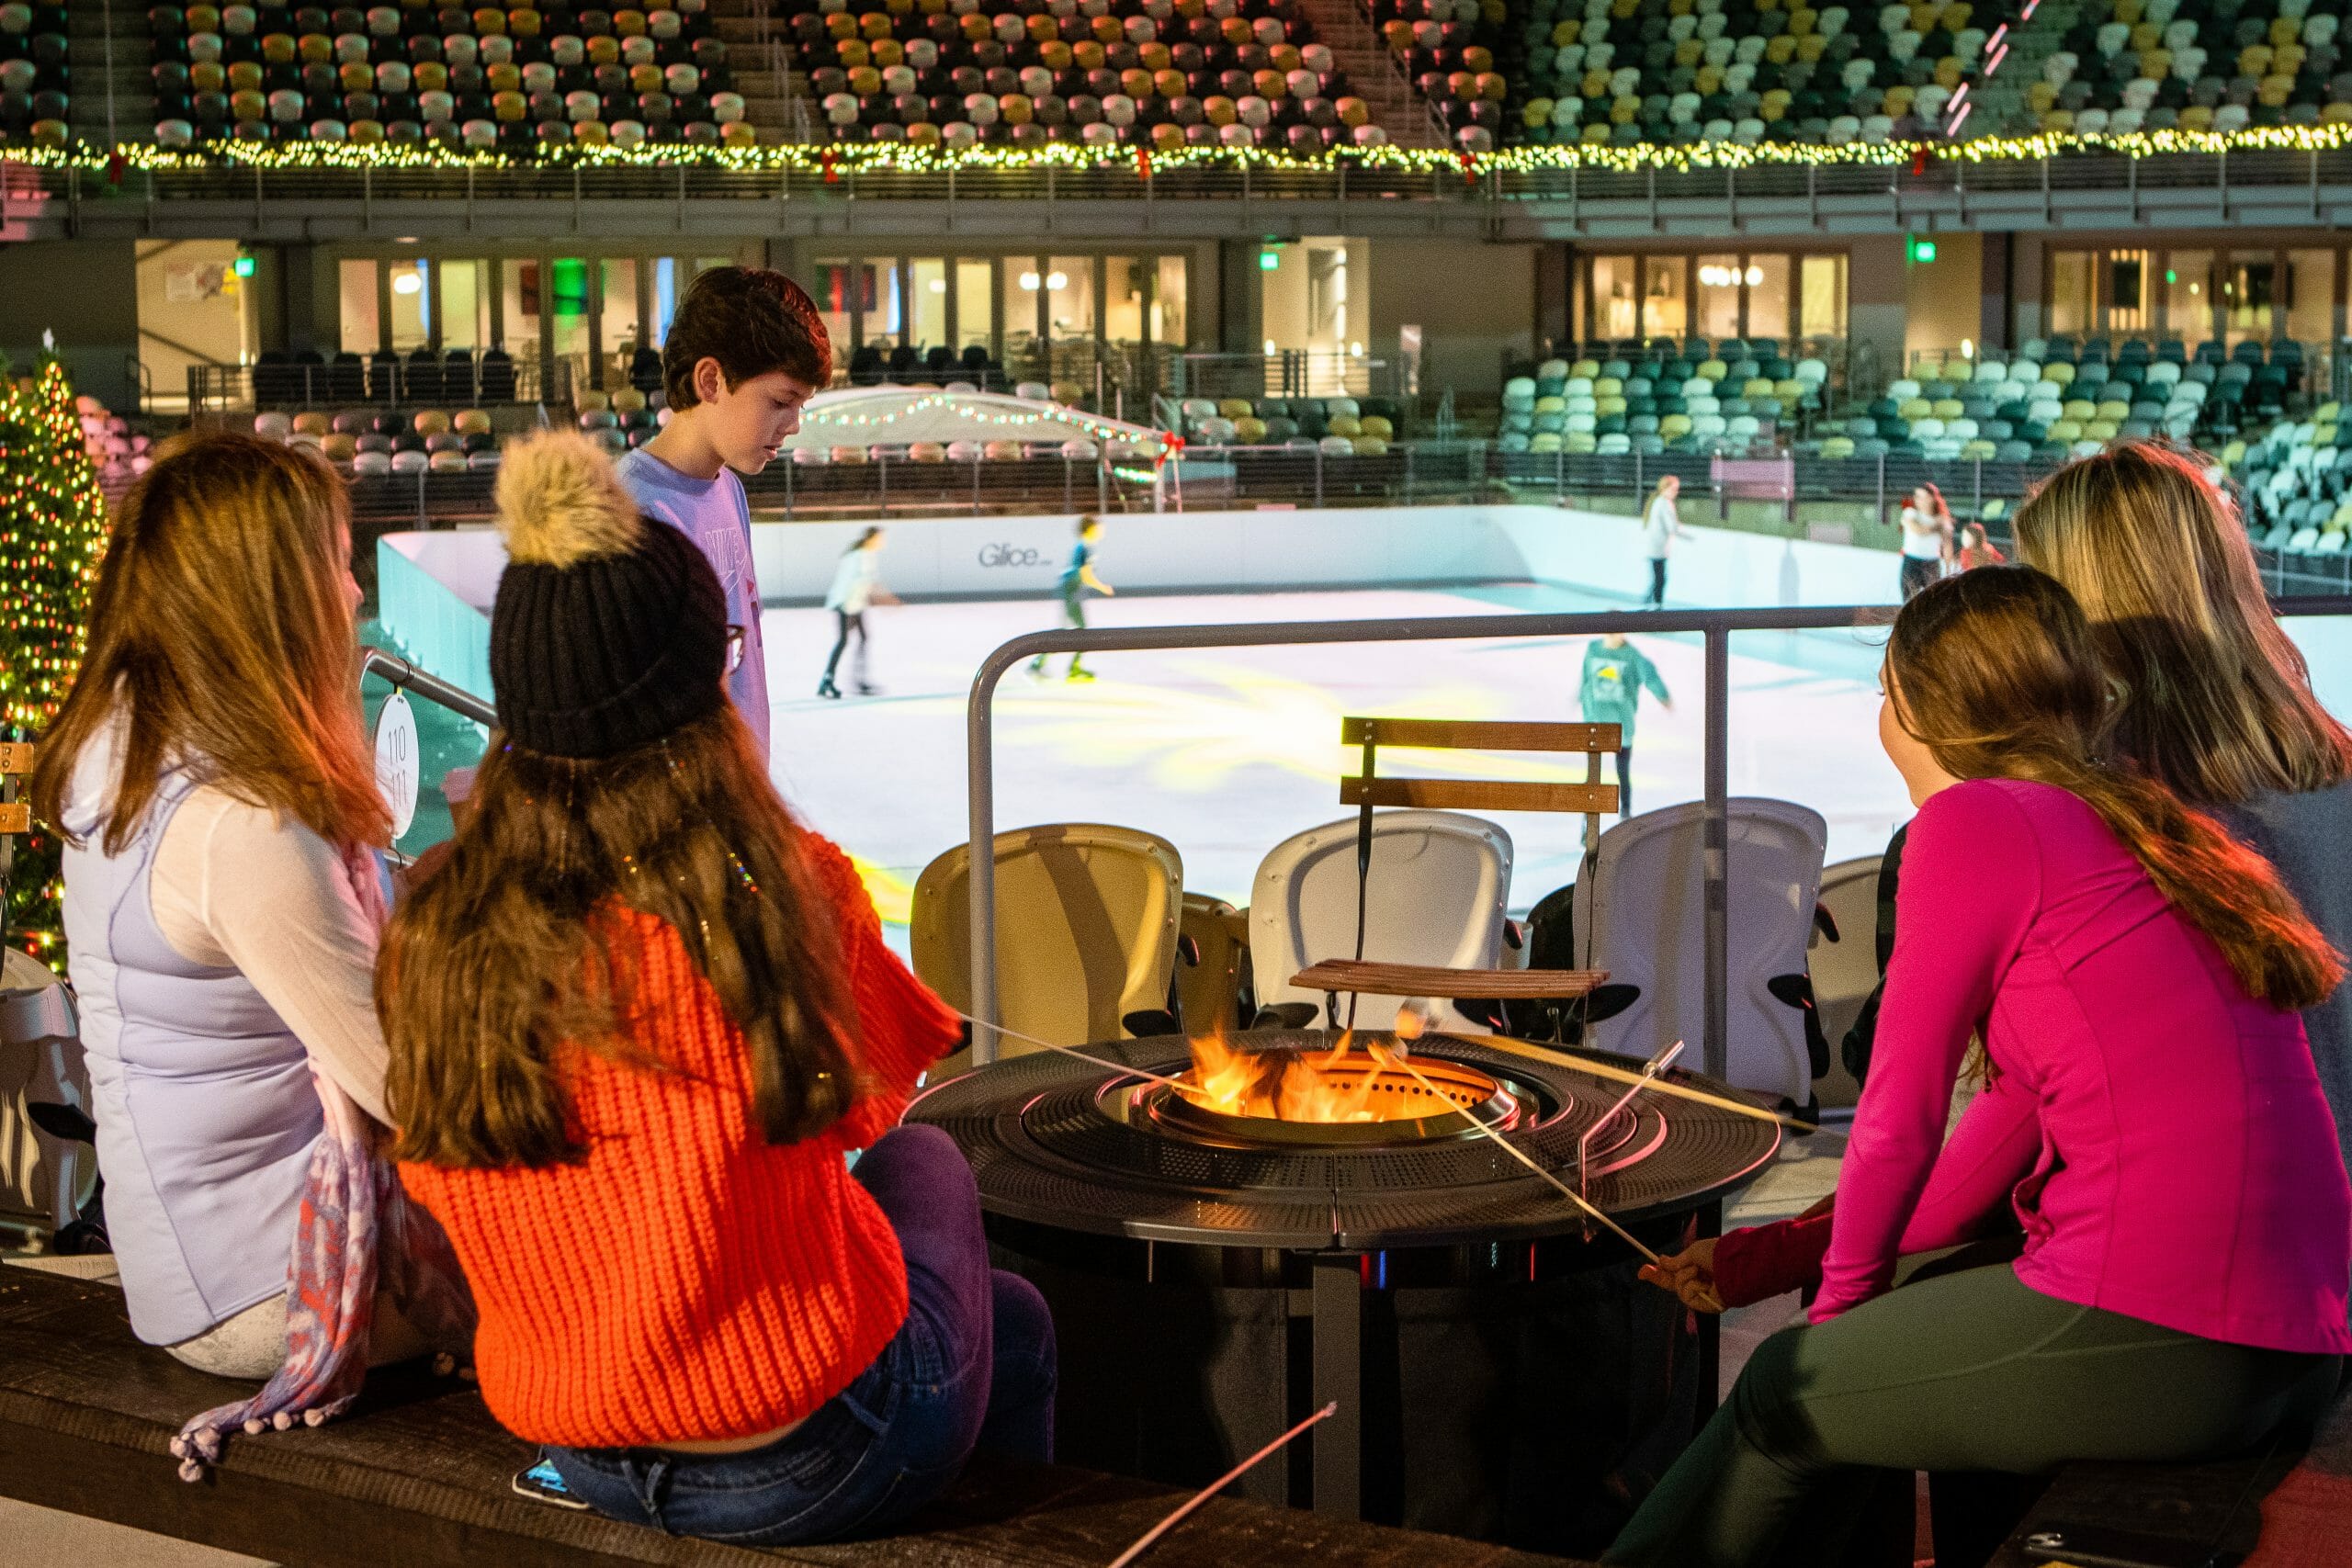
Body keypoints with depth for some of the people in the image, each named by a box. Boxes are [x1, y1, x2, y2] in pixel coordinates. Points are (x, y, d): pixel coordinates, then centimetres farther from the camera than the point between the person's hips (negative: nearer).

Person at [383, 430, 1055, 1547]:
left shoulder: (429, 944, -8)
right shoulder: (785, 890, -20)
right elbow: (880, 1089, 0)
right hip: (806, 1463, -5)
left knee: (1005, 1315, 31)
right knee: (926, 1161, 30)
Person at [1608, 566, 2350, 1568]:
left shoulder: (1975, 822, -6)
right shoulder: (2142, 829, 19)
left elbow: (1900, 1115, -3)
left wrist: (1844, 1293, 12)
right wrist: (1891, 1258, 27)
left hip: (2155, 1337, -8)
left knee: (1784, 1392, 12)